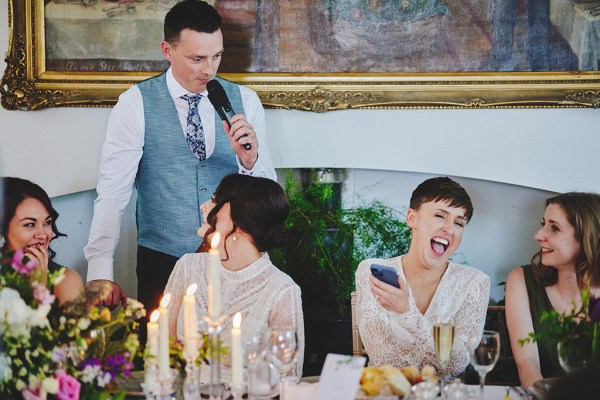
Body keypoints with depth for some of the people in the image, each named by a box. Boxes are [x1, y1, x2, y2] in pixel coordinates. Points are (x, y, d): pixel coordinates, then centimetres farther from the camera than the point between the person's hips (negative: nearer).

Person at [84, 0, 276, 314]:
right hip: (162, 265, -2)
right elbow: (112, 191, -12)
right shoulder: (135, 105, -7)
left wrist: (250, 160, -19)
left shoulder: (245, 102, 2)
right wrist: (100, 273, -21)